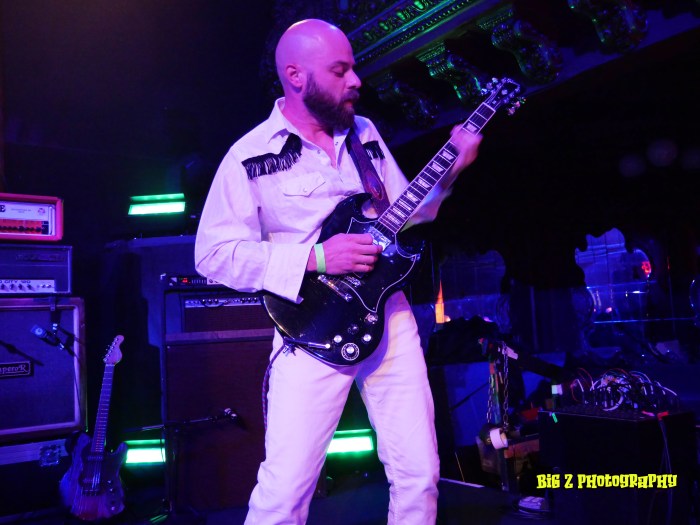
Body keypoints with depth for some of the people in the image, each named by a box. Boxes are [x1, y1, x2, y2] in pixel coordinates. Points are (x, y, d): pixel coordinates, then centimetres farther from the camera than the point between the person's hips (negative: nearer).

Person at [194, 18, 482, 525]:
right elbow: (213, 254, -9)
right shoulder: (250, 155, -5)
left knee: (419, 476, 7)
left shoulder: (365, 133, 11)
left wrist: (449, 171, 0)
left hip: (390, 316, 5)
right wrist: (315, 258, -17)